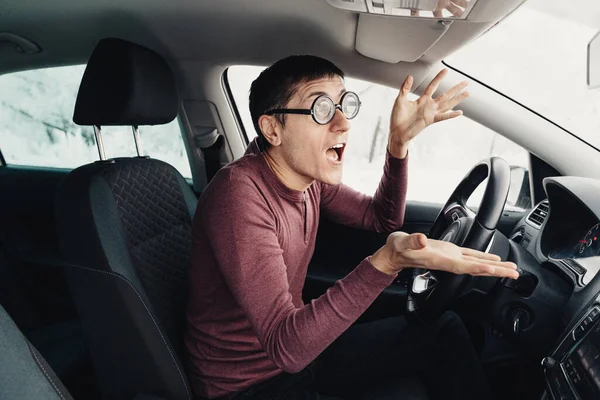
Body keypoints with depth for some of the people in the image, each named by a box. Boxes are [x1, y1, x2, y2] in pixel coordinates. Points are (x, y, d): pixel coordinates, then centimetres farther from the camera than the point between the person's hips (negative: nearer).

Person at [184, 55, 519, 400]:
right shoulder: (240, 194, -29)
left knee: (443, 331, 5)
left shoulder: (309, 174, -4)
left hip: (301, 349, 8)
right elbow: (285, 347, -33)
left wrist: (399, 143, -7)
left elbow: (383, 218, 9)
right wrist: (385, 263, -45)